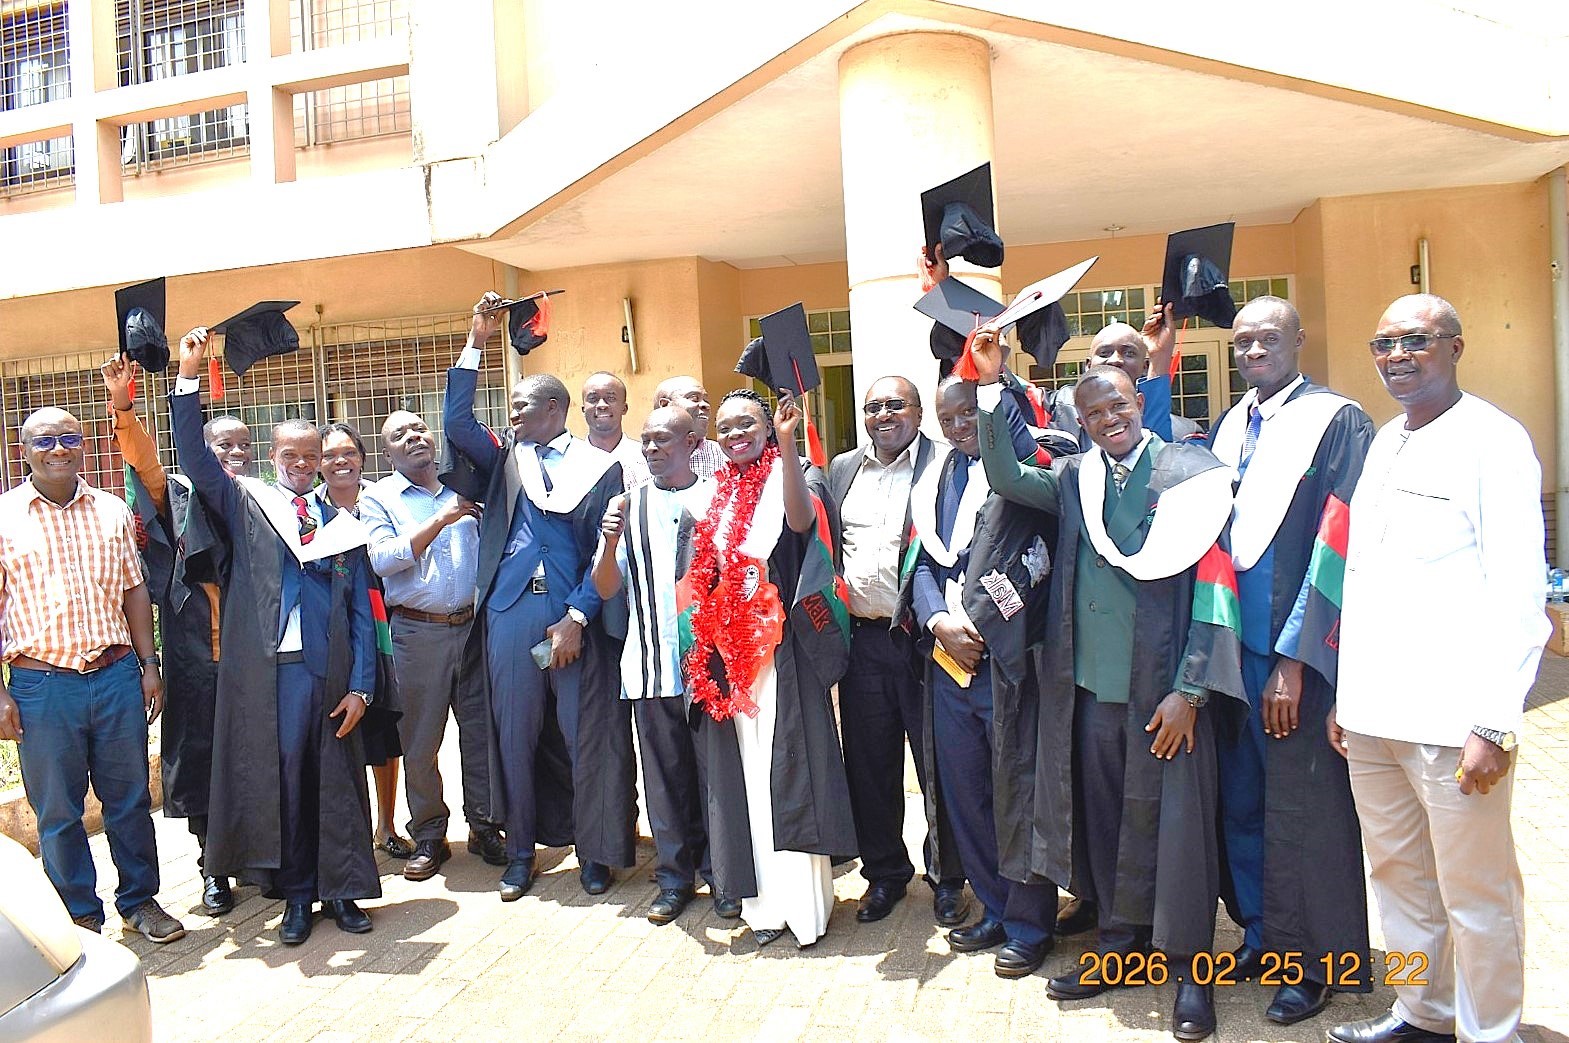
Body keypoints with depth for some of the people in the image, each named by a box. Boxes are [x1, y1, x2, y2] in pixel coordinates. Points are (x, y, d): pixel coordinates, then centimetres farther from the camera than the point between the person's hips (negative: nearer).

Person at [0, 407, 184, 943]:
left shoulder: (112, 511, 7)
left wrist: (149, 665, 6)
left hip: (118, 676, 2)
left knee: (129, 798, 11)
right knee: (57, 811, 9)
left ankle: (139, 899, 27)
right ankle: (80, 916, 24)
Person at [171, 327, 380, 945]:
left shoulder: (342, 523, 10)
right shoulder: (245, 505, 9)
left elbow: (361, 611, 7)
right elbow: (195, 458, -6)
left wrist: (361, 685, 0)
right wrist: (188, 379, -15)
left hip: (331, 673, 1)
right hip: (268, 670, -1)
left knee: (336, 783, 7)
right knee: (280, 783, 4)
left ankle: (341, 888, 21)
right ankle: (296, 894, 19)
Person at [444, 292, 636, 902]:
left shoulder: (600, 468, 3)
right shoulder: (505, 459, 14)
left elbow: (607, 551, -2)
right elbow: (457, 423, 0)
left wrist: (577, 617, -11)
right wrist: (476, 343, -1)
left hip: (578, 612, -3)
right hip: (511, 608, 3)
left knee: (587, 734, 2)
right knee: (515, 732, 8)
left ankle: (594, 851, 18)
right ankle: (521, 851, 22)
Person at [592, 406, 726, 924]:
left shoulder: (718, 498, 3)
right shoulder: (629, 505, 9)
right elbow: (606, 589, 6)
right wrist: (610, 542, -11)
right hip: (650, 663, 2)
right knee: (665, 776, 9)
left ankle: (721, 873, 21)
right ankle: (675, 876, 24)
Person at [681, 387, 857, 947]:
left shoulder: (791, 478, -3)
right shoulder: (718, 495, 14)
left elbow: (800, 520, -28)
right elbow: (701, 579, 17)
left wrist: (787, 441, -37)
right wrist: (702, 644, 7)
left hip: (781, 646, -5)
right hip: (728, 651, 6)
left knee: (787, 768, -5)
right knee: (743, 773, 7)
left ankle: (799, 899, 5)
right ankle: (763, 899, 17)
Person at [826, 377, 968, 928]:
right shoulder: (842, 469, 12)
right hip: (863, 639, 4)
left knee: (940, 765, 7)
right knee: (870, 766, 12)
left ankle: (946, 876, 26)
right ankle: (885, 872, 30)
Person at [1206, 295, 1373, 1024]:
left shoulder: (1337, 422, -7)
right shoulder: (1228, 429, 12)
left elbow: (1337, 545, -13)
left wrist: (1292, 658, -16)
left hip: (1298, 652, -6)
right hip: (1233, 643, 6)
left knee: (1302, 810, 4)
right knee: (1240, 799, 13)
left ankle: (1318, 961, 22)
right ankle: (1264, 935, 31)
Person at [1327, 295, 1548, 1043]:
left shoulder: (1492, 441, -6)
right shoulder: (1382, 443, 14)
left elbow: (1517, 595, -12)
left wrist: (1494, 723, -16)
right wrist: (1347, 693, 14)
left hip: (1450, 720, -7)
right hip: (1372, 713, 7)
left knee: (1476, 895, 5)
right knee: (1397, 875, 17)